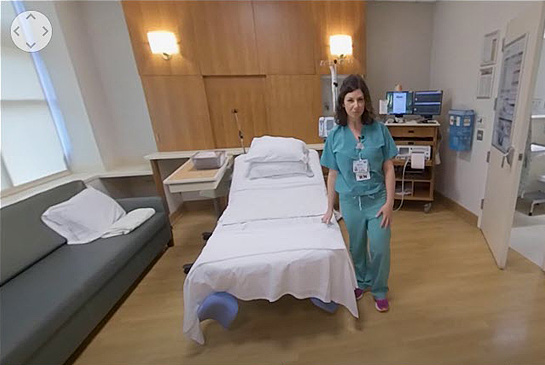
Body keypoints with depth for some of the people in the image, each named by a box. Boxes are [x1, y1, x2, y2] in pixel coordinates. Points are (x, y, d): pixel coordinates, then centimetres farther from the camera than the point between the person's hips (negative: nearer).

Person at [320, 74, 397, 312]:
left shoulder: (379, 130, -8)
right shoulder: (335, 135, -6)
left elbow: (389, 169, -5)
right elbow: (333, 174, -1)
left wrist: (389, 202, -10)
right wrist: (330, 208, 2)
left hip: (377, 199, -1)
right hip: (350, 201, 1)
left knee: (380, 249, 4)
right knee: (357, 247, 17)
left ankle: (379, 291, 32)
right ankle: (362, 282, 44)